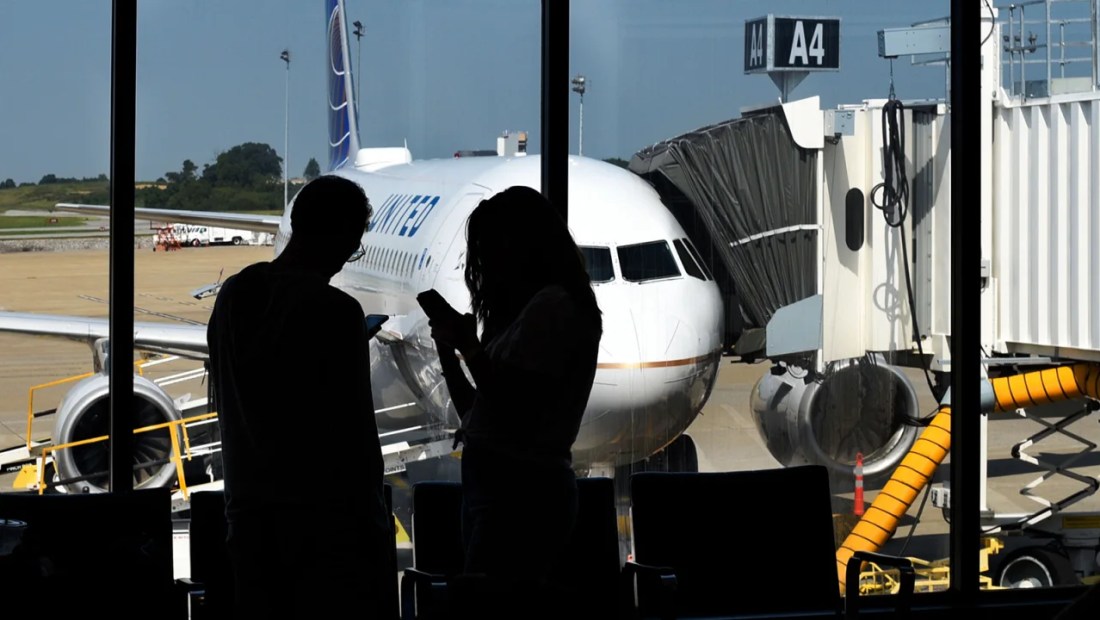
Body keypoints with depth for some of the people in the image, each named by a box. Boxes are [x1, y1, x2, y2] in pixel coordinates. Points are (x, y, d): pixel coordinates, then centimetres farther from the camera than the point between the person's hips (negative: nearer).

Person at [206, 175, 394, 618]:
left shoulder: (232, 296, 7)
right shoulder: (334, 311, -14)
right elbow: (354, 429, -13)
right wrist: (371, 516, -6)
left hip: (249, 510, 7)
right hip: (327, 513, -7)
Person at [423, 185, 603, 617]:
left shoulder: (552, 306, -11)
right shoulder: (528, 306, 17)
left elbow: (516, 414, -19)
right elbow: (478, 414, 21)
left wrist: (470, 346, -11)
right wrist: (448, 350, 12)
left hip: (521, 488, -10)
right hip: (508, 484, 10)